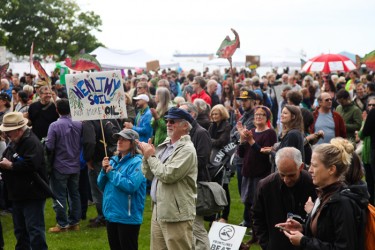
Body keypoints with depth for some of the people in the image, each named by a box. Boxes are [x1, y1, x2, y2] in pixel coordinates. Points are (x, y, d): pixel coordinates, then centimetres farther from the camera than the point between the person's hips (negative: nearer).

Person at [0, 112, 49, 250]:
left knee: (34, 229, -8)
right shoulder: (14, 142, 14)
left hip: (33, 194, -10)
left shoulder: (32, 142, -18)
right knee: (20, 230, 17)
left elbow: (30, 164, -30)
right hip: (18, 194, 10)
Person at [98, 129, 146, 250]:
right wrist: (104, 170, -6)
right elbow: (101, 185, 13)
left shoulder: (137, 162, -13)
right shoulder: (113, 160, 10)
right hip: (111, 214, 8)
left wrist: (112, 173, -16)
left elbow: (131, 186, -25)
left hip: (128, 217, -8)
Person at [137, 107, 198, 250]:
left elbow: (168, 175, -23)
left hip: (176, 215, -9)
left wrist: (151, 156, -10)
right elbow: (149, 175, 16)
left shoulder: (186, 150, -13)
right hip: (158, 211, 9)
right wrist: (146, 156, -1)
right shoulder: (164, 146, 13)